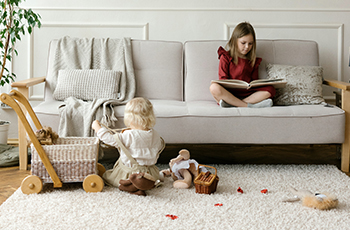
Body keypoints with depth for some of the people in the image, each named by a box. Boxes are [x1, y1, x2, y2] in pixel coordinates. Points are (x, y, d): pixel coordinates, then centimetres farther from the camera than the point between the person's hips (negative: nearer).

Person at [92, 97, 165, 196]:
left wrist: (97, 127, -3)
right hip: (150, 172, 7)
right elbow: (160, 145, 13)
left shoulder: (128, 136, -25)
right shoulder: (155, 135, -7)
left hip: (130, 172, -7)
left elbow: (110, 139, -17)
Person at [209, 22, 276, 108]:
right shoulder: (226, 57, 6)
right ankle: (249, 106, -33)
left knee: (270, 90, -21)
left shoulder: (253, 60, 18)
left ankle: (231, 103, -31)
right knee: (214, 87, -35)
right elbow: (223, 80, 0)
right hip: (229, 92, -4)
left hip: (247, 94, 4)